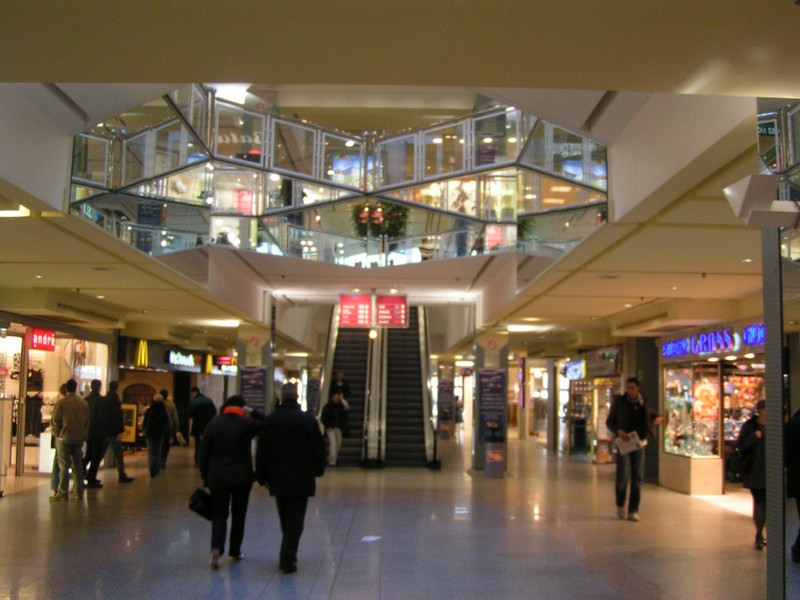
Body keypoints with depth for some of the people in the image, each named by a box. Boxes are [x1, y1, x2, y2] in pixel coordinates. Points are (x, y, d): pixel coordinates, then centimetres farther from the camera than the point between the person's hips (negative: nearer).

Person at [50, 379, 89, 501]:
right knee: (78, 465, 11)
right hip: (79, 438, 4)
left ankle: (62, 493, -3)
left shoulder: (61, 403, -10)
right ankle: (79, 492, 14)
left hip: (64, 437, -4)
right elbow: (87, 421, 10)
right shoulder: (84, 403, 4)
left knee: (64, 466, -2)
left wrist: (57, 434, 6)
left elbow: (55, 421, -9)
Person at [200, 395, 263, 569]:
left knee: (219, 513, 8)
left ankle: (216, 548, -14)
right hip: (242, 477, -1)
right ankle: (235, 551, 17)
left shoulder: (213, 424, 1)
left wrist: (205, 477, 9)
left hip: (218, 478, 1)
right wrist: (252, 413, 3)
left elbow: (204, 452, 2)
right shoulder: (247, 424, -6)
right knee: (239, 515, 13)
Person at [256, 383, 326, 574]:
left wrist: (262, 476, 13)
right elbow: (319, 447, -2)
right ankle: (287, 560, -7)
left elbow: (262, 450, 4)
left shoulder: (270, 420, -1)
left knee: (285, 520, 17)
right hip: (301, 479, -3)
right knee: (295, 520, 0)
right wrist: (318, 469, 13)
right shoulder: (308, 420, -8)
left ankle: (288, 556, 28)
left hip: (278, 479, 3)